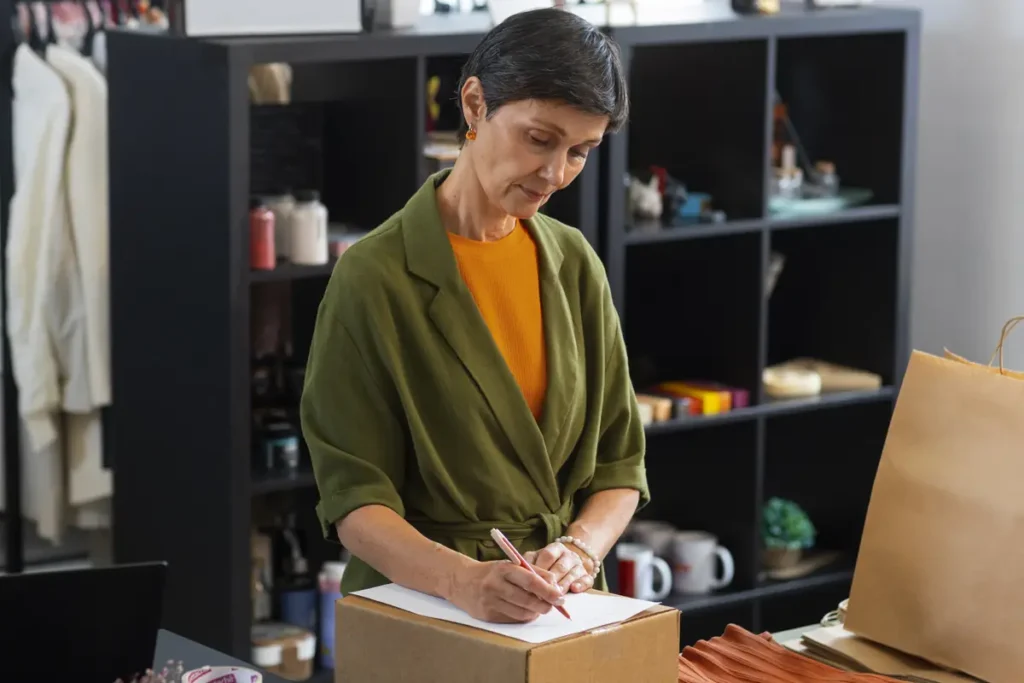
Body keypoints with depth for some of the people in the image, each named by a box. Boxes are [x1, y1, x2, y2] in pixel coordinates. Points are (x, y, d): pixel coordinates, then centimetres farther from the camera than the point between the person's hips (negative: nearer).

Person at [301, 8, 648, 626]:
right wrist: (462, 579, -25)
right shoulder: (375, 277, -8)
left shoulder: (574, 264, 7)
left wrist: (579, 551, -8)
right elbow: (355, 502, -9)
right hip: (420, 604, -3)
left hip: (562, 613, 3)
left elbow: (619, 463, 11)